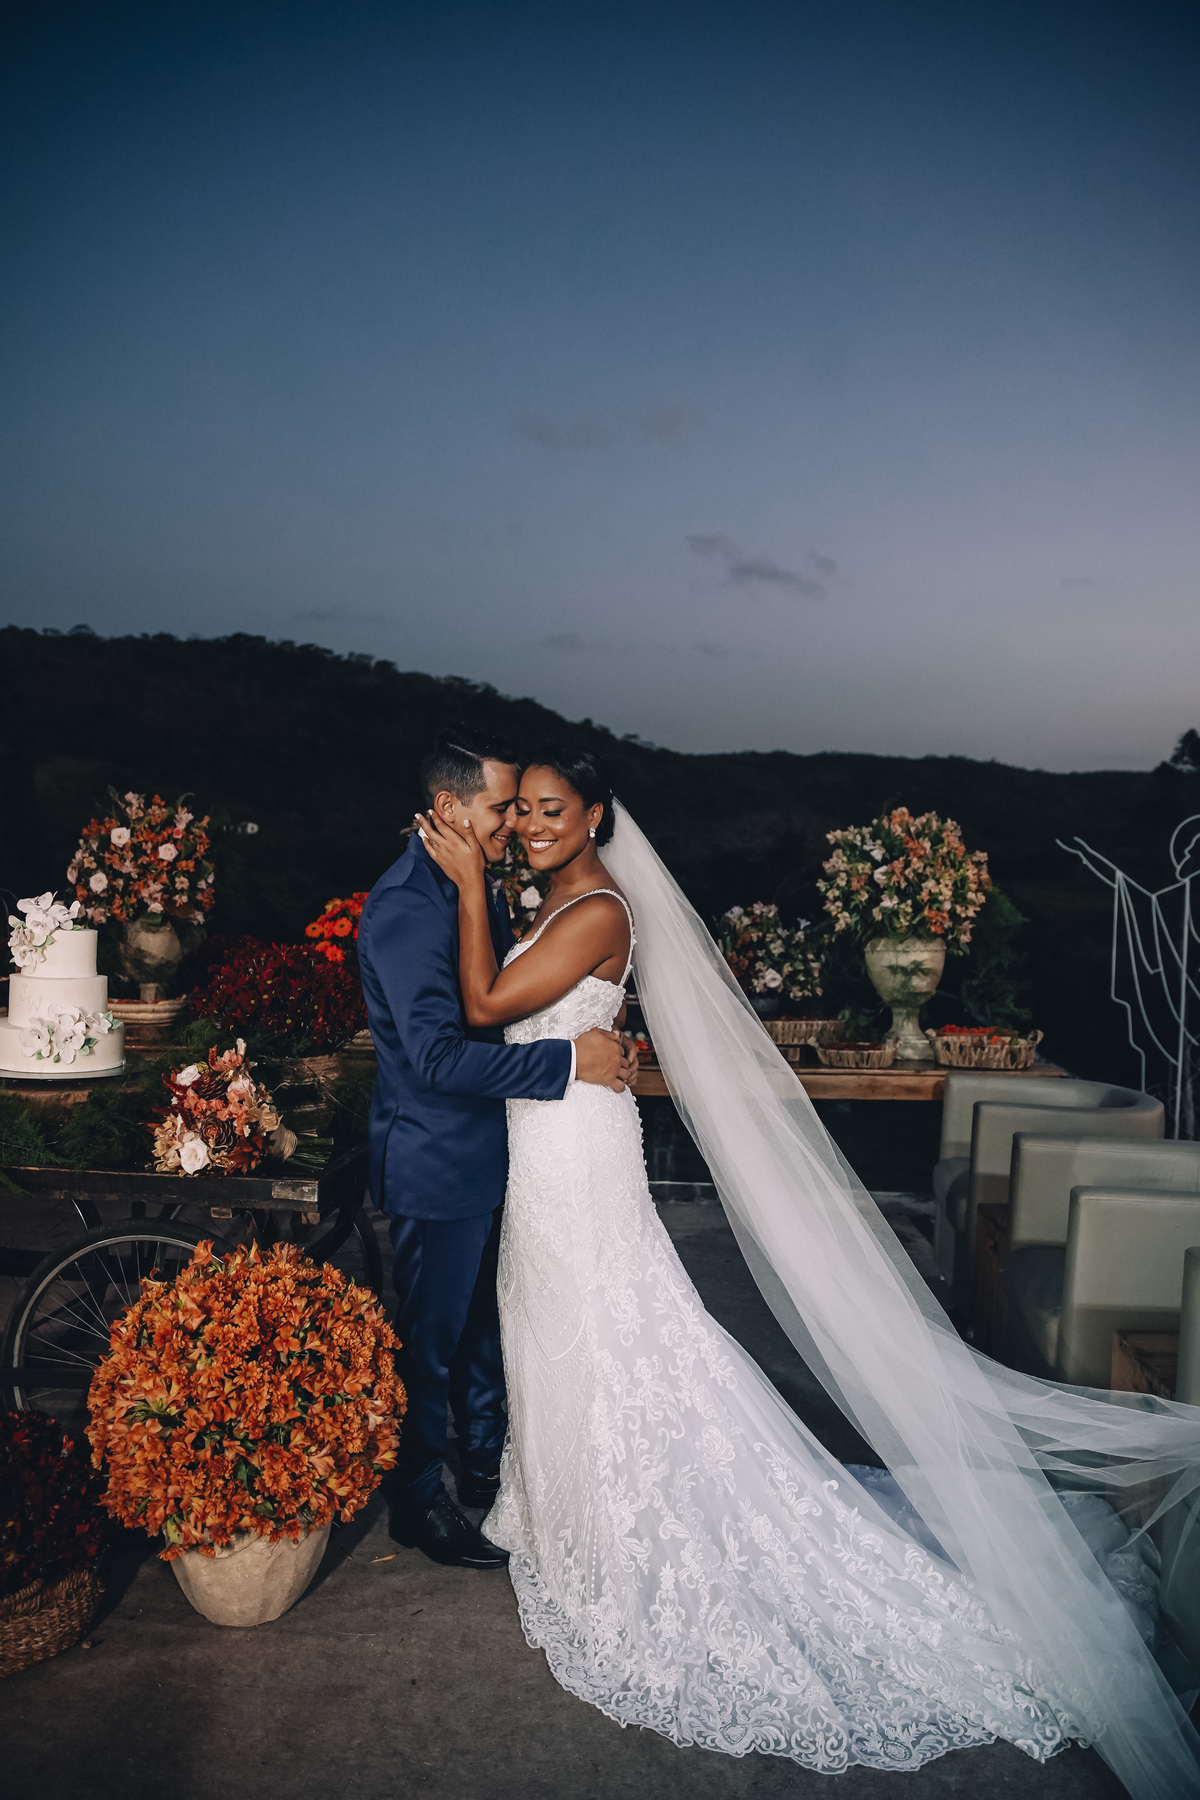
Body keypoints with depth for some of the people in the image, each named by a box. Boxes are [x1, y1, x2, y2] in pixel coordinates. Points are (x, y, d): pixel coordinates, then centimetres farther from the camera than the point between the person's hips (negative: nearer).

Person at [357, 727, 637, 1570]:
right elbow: (438, 1054, -30)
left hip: (486, 1151, 9)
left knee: (486, 1318, 23)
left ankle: (486, 1461, 42)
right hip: (436, 1161, -9)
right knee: (431, 1336, 9)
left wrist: (599, 1040, -3)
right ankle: (419, 1502, 28)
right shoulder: (406, 906, -25)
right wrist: (568, 1058, -26)